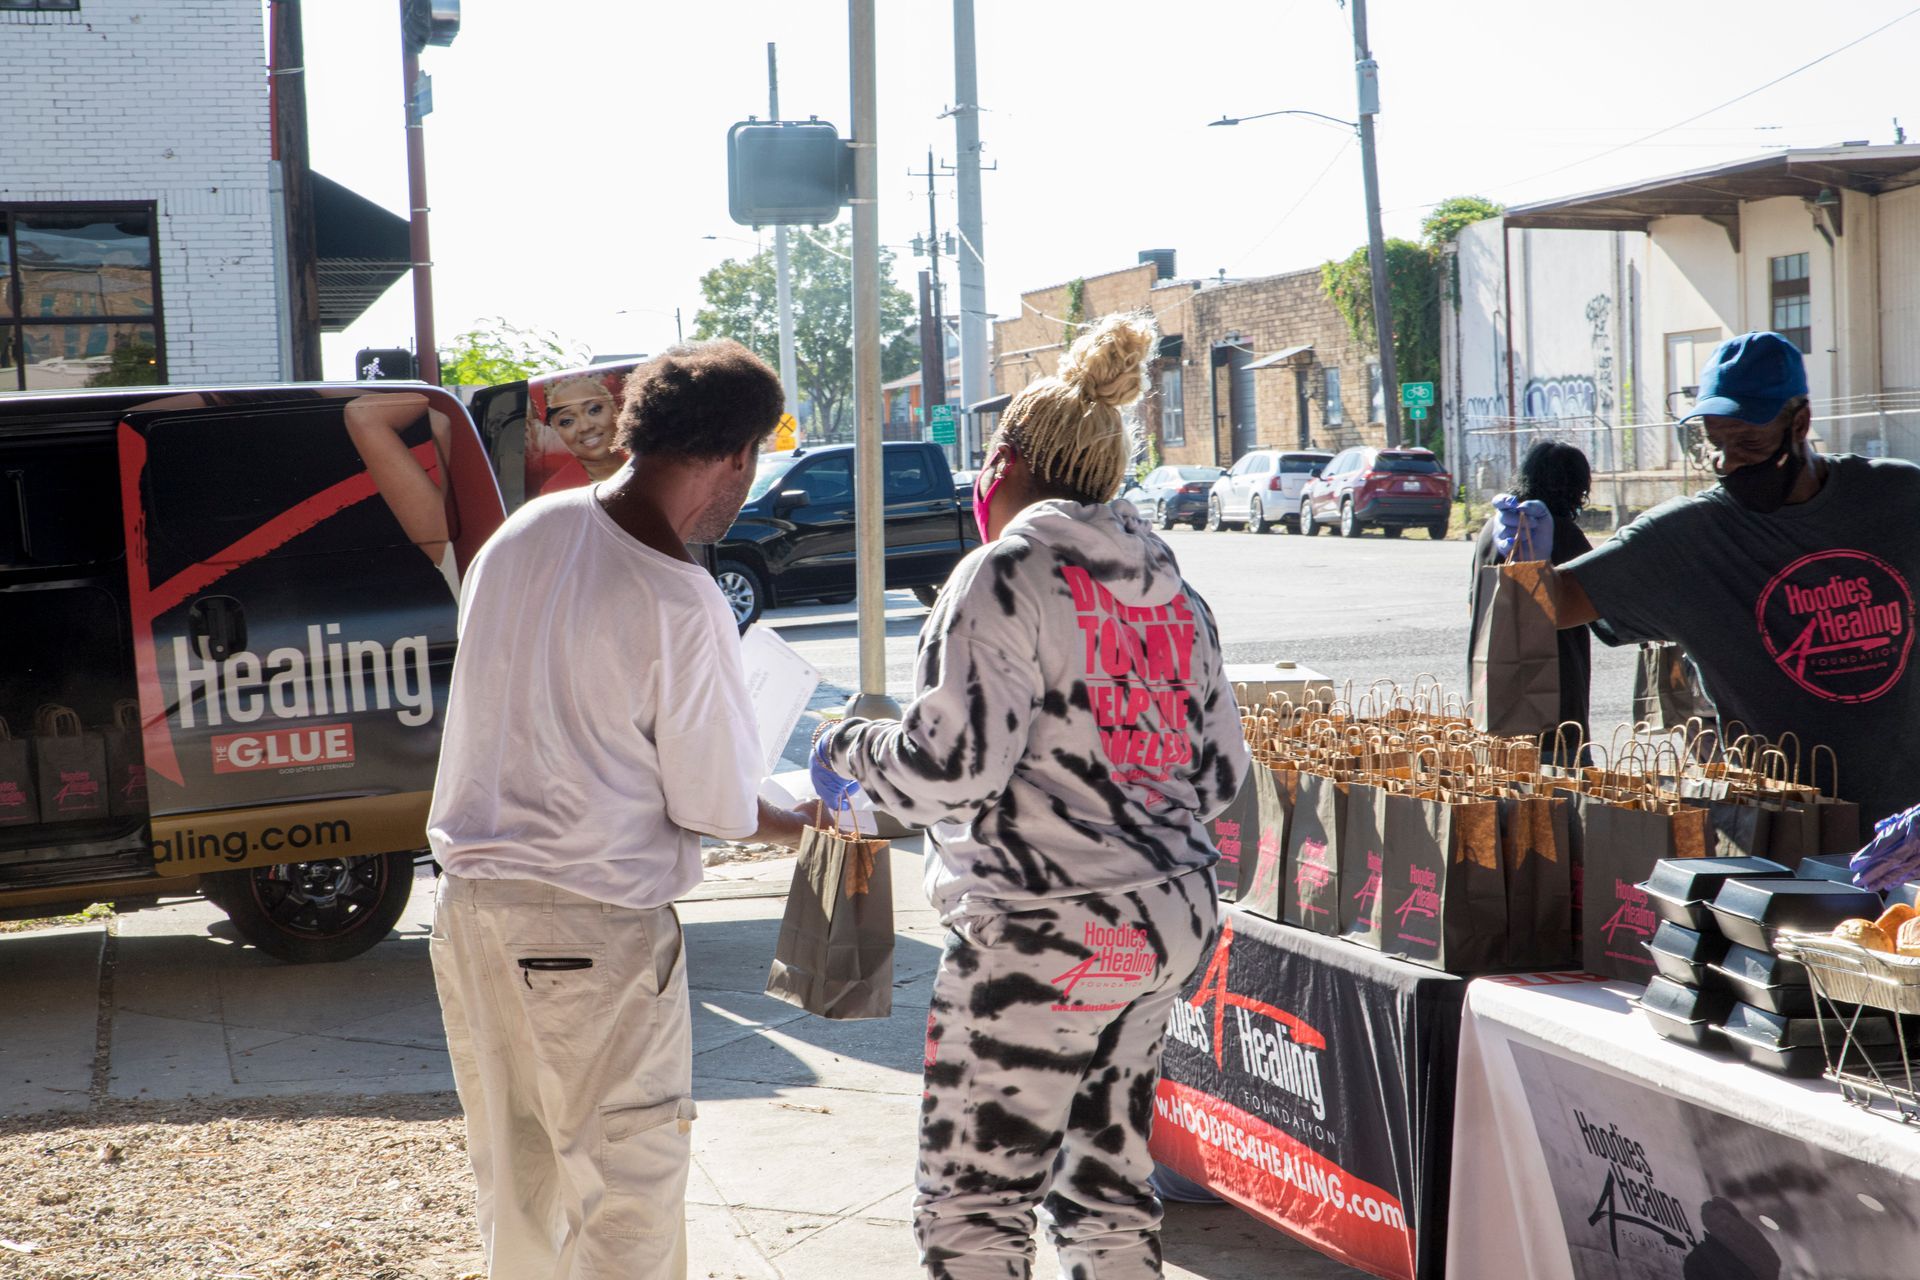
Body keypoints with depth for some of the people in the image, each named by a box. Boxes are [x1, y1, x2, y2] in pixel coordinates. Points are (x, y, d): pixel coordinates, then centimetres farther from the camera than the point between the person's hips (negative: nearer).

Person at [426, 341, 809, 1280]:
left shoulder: (524, 532, 1)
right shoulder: (681, 603, -20)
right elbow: (717, 807, -12)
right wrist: (801, 824, 8)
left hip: (470, 905, 7)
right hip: (595, 934, -7)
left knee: (514, 1182, 20)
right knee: (629, 1198, 6)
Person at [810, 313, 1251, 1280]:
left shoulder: (1006, 576, -10)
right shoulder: (1172, 591, 13)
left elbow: (952, 764, -17)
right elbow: (1219, 773, 16)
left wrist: (851, 751, 2)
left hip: (1043, 933, -8)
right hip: (1170, 917, 9)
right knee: (1107, 1188, 18)